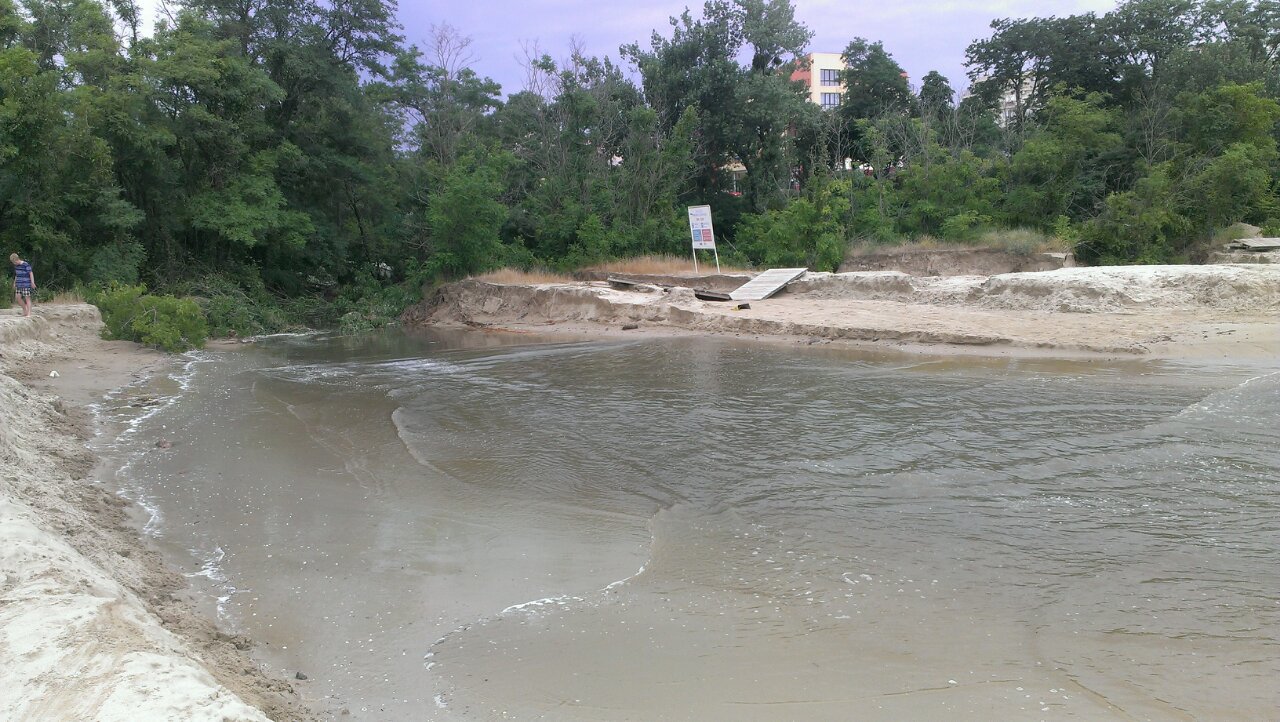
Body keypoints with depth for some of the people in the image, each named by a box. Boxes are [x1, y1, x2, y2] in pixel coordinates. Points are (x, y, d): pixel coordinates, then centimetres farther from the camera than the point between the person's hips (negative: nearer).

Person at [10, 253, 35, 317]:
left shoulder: (26, 265, -13)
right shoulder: (16, 266, 9)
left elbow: (31, 273, -15)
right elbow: (16, 275, 20)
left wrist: (32, 283, -21)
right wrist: (14, 283, 22)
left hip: (26, 284, -7)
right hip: (19, 284, 7)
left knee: (27, 298, -6)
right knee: (18, 297, 2)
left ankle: (29, 313, -5)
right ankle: (24, 309, 18)